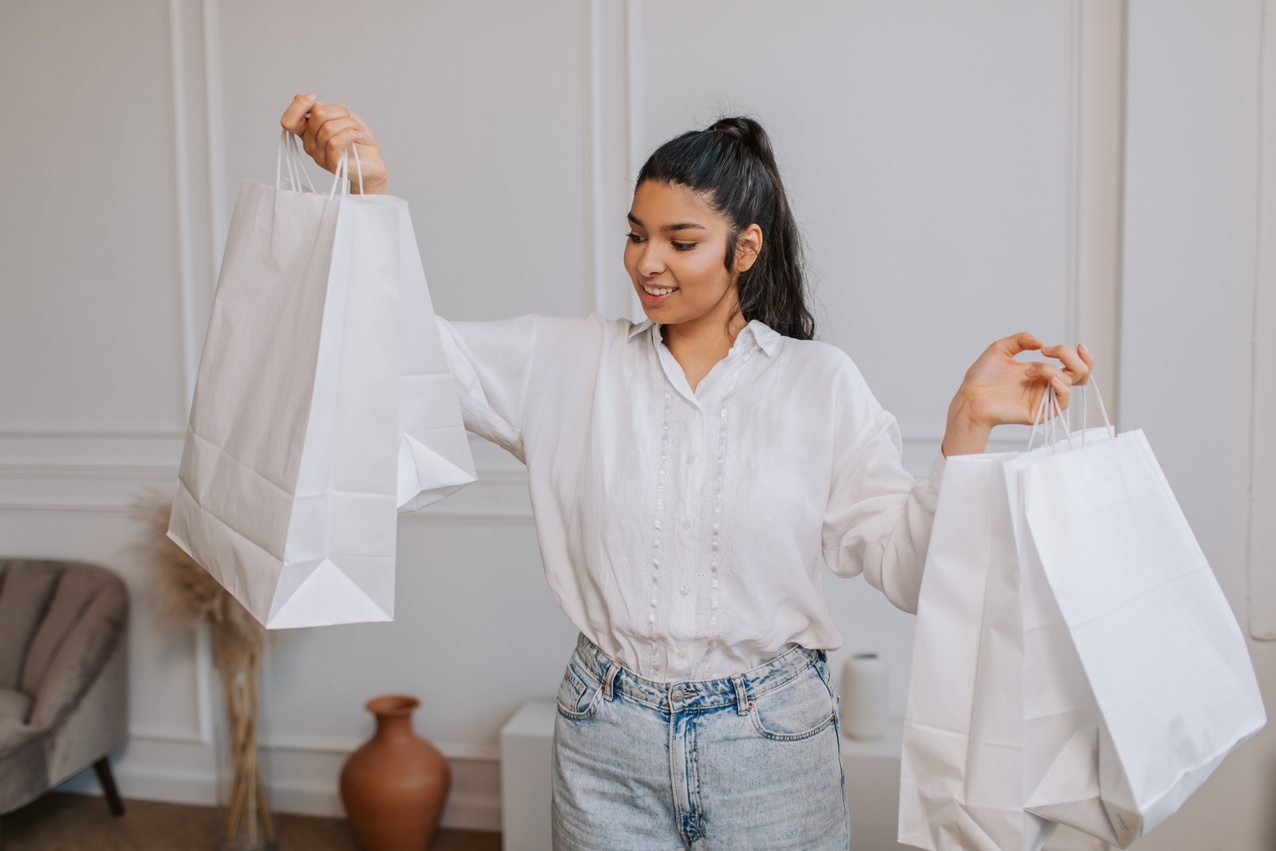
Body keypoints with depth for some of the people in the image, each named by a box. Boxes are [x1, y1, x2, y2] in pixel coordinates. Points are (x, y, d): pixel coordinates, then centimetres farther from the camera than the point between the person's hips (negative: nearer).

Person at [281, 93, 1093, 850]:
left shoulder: (820, 382, -4)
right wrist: (370, 194, -16)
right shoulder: (573, 358, 0)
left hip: (771, 744, -1)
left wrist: (967, 424, -19)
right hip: (607, 742, 1)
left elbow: (907, 565, -7)